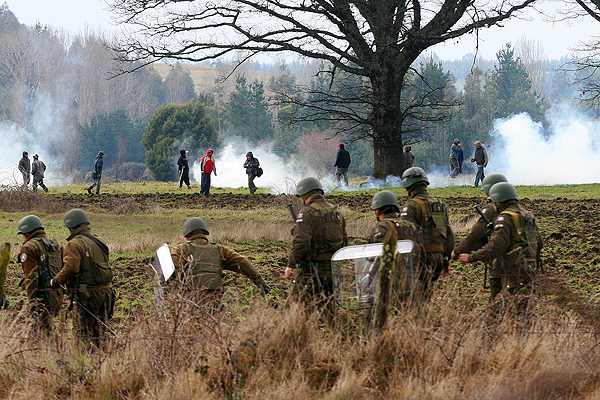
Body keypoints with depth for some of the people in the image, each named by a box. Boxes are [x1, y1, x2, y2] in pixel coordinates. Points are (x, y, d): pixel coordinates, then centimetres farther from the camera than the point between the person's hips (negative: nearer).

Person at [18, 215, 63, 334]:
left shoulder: (29, 247, -6)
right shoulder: (55, 245, 20)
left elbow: (31, 277, -13)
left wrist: (33, 301, -14)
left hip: (43, 296, -8)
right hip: (57, 295, 8)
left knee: (41, 331, -9)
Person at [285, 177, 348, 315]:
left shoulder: (307, 213, -10)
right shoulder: (337, 213, 13)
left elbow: (300, 242, -19)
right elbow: (344, 240, 19)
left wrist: (290, 265, -16)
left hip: (312, 269, -7)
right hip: (333, 269, 7)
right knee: (328, 307, 13)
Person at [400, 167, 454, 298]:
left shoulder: (412, 206, -10)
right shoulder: (440, 205, 15)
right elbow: (449, 234, 20)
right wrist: (446, 258, 26)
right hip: (438, 255, 7)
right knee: (425, 294, 13)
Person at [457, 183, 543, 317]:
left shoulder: (505, 218, -11)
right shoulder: (529, 215, 17)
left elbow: (496, 246, -20)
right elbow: (539, 243, 23)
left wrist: (471, 258, -13)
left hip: (514, 272, -9)